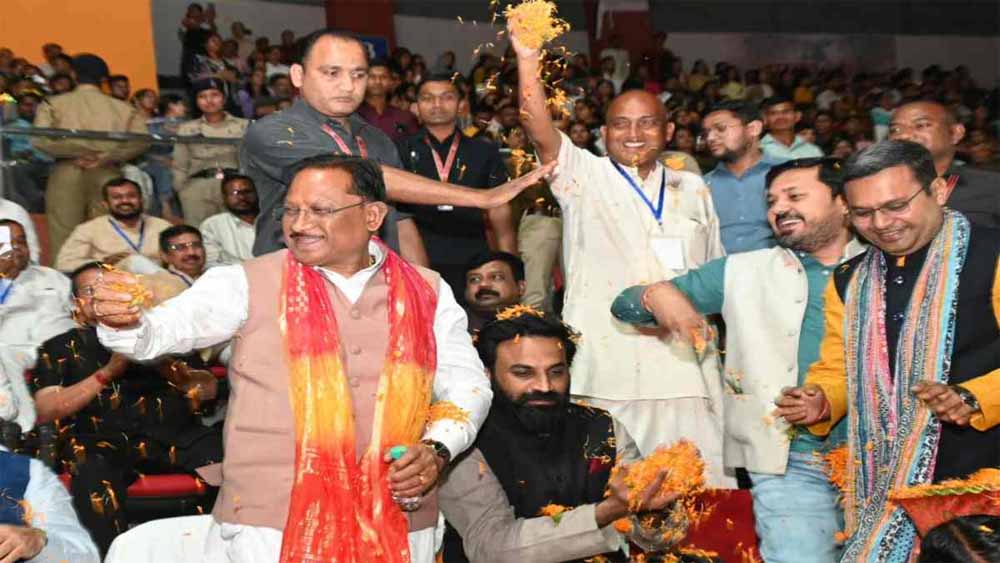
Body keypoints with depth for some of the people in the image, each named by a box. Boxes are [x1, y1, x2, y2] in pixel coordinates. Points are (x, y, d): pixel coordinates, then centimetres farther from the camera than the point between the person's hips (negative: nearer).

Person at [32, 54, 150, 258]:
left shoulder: (54, 104, 10)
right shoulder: (122, 107, 13)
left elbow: (40, 138, -6)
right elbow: (141, 140, -4)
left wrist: (75, 152, -1)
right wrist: (105, 157, -5)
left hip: (66, 172, -1)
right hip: (108, 174, 1)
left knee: (63, 238, 0)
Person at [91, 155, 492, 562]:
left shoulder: (427, 293, 4)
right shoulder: (249, 283, -2)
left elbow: (467, 384, 9)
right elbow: (162, 330, -11)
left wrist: (437, 448, -8)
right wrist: (121, 320, -32)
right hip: (268, 524, -2)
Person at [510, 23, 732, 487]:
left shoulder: (692, 188, 16)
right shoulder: (584, 176, 4)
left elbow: (714, 274, 23)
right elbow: (540, 130, -13)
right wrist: (528, 58, -23)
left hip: (683, 365, 4)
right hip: (608, 367, -3)